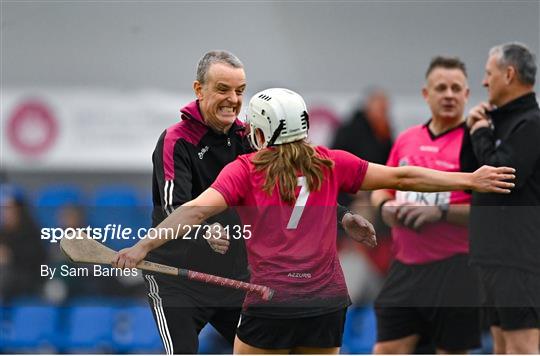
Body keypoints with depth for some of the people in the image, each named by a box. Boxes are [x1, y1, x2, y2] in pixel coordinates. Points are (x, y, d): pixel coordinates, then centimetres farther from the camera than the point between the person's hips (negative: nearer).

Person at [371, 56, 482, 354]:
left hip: (453, 270, -6)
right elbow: (380, 189, 22)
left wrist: (440, 212, -22)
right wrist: (386, 205, -1)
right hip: (405, 266, 6)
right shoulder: (406, 139, 12)